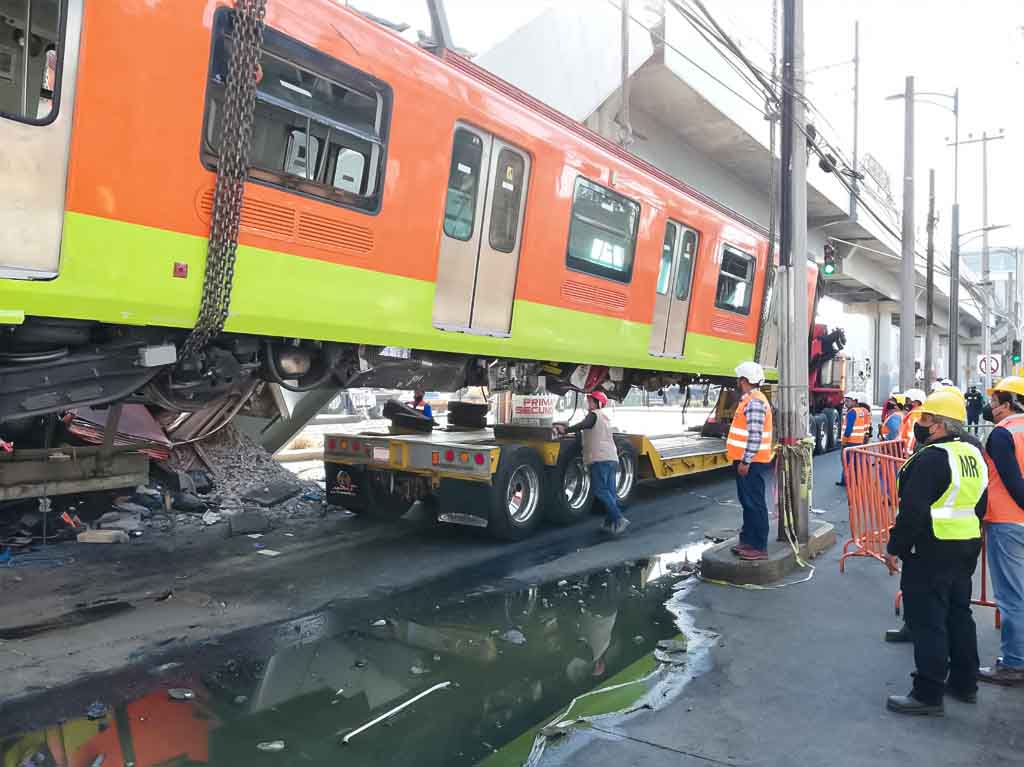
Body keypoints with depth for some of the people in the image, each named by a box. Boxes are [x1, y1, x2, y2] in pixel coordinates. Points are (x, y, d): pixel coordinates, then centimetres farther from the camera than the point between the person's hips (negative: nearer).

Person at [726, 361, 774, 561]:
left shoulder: (754, 402, -18)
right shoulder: (750, 400, 15)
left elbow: (755, 435, -24)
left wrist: (746, 461, -24)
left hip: (752, 462, -11)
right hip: (747, 461, 11)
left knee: (755, 504, -6)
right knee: (747, 502, 15)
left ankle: (760, 547, -1)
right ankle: (748, 541, 23)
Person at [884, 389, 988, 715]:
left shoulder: (931, 458, -21)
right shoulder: (973, 454, 9)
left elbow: (913, 511, -24)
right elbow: (980, 504, 18)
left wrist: (895, 548, -16)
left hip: (931, 551, -9)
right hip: (967, 548, 9)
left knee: (927, 621, -3)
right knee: (959, 614, 20)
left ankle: (928, 694, 3)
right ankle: (964, 683, 30)